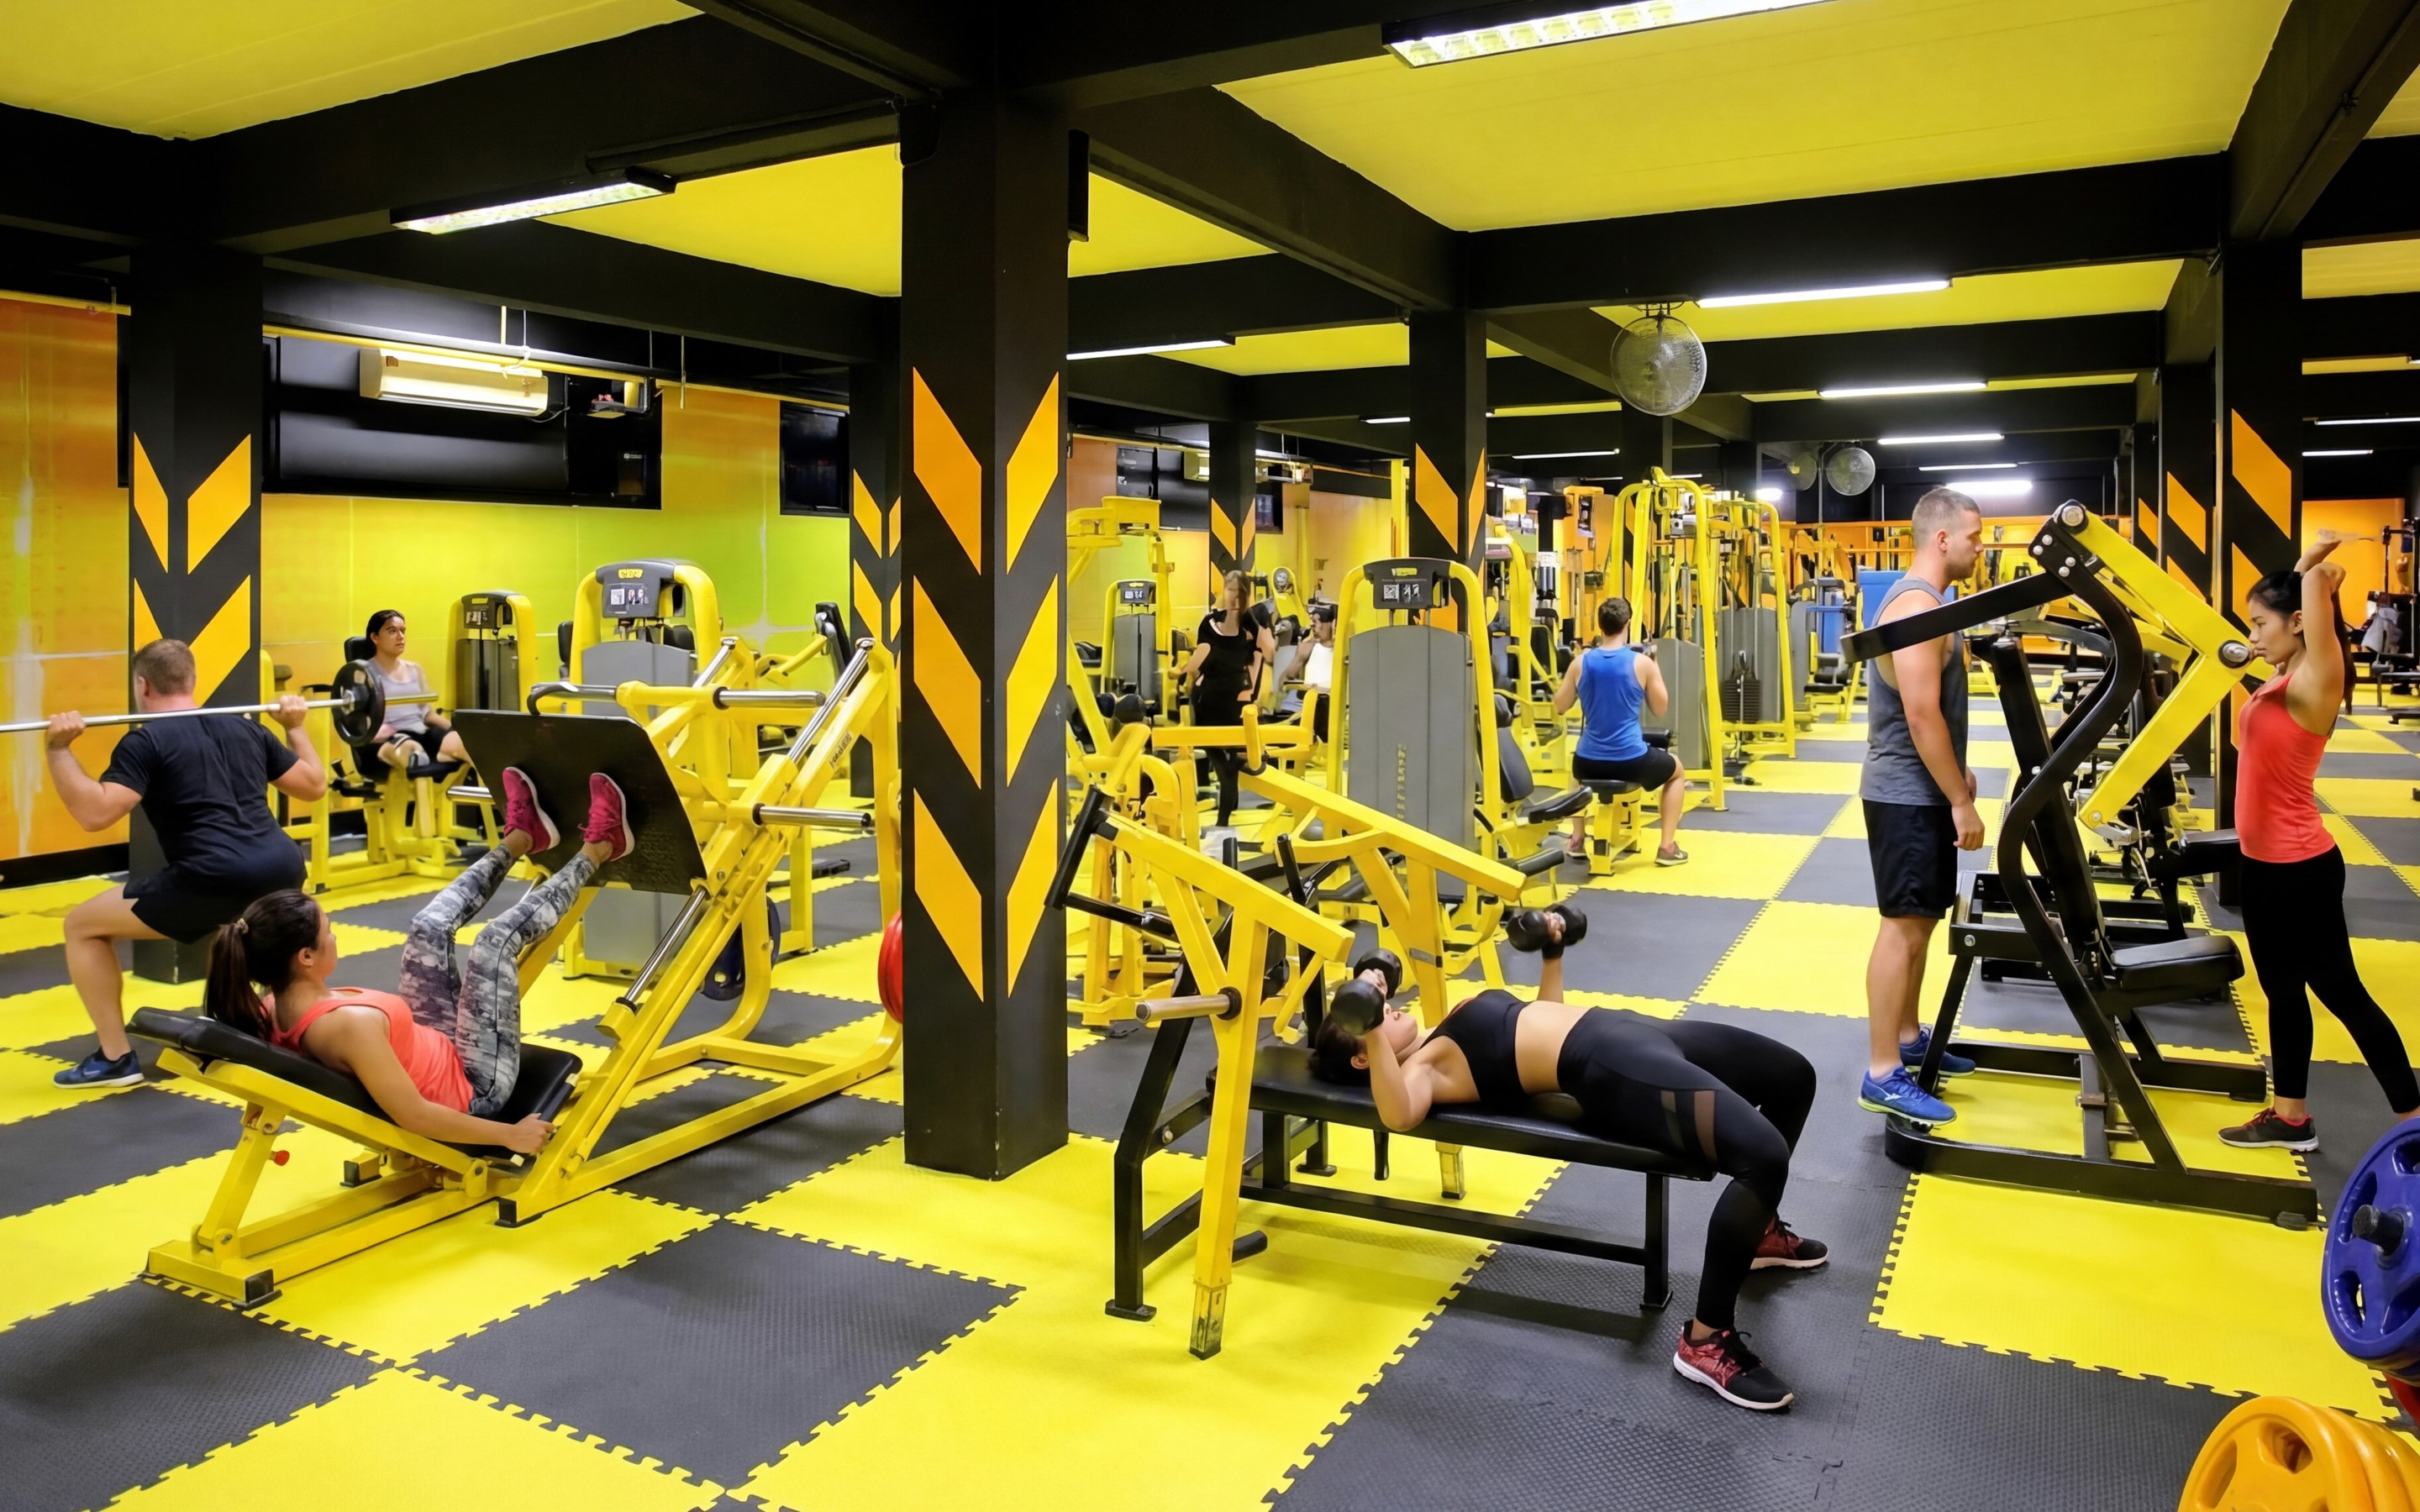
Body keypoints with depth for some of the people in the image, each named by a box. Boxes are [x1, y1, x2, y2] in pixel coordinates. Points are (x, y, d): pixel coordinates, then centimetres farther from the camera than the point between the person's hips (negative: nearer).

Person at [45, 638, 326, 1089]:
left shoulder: (146, 741, 3)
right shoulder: (246, 728, 20)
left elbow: (95, 814, -9)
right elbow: (314, 786, 26)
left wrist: (58, 750, -3)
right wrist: (296, 727, 38)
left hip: (213, 884, -6)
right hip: (284, 871, 6)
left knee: (83, 925, 15)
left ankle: (115, 1058, 15)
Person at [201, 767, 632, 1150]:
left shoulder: (271, 1014, -11)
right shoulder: (350, 1023, -38)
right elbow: (412, 1117, -35)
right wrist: (511, 1135, -27)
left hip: (433, 1055, 9)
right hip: (473, 1089, -8)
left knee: (430, 926, 10)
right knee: (499, 937, -11)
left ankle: (522, 837, 30)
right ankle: (597, 849, 12)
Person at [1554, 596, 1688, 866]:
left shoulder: (1581, 662, -2)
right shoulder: (1642, 662, -8)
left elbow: (1560, 706, 11)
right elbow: (1660, 710, 5)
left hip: (1589, 763, 3)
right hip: (1633, 761, -2)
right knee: (1676, 770, 30)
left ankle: (1577, 839, 33)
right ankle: (1667, 847, 22)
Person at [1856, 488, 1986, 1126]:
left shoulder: (1924, 598, 14)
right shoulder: (1918, 604, -19)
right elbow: (1922, 715, -24)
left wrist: (1957, 775, 24)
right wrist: (1961, 802, -21)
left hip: (1922, 788, 11)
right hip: (1907, 794, -11)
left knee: (1919, 922, 17)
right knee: (1903, 927, -8)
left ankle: (1908, 1039, 29)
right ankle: (1883, 1075, -4)